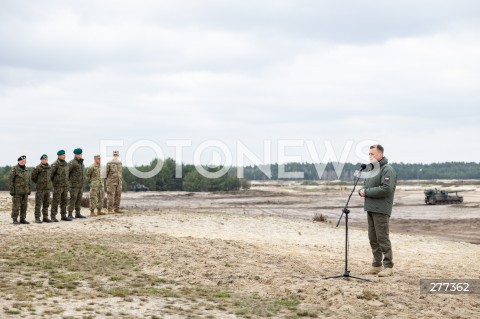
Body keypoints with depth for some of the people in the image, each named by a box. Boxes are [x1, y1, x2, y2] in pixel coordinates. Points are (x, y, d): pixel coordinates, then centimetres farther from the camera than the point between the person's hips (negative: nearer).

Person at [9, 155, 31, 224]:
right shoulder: (15, 169, -5)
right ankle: (15, 220, 2)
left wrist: (29, 190, 14)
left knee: (24, 206, 6)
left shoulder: (27, 170, 13)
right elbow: (11, 180, -7)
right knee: (16, 206, -4)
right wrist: (12, 190, -12)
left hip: (25, 191, 6)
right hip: (17, 191, -6)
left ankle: (23, 219, 13)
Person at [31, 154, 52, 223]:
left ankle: (45, 217, 16)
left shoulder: (50, 168, 9)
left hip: (48, 188, 6)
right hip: (40, 189, -6)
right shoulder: (38, 168, -8)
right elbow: (33, 177, -3)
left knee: (46, 204, 9)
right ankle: (37, 218, 0)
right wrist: (38, 183, 5)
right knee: (38, 204, -3)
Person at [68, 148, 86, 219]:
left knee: (79, 199, 8)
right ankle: (70, 214, -5)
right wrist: (67, 181, -13)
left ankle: (78, 214, 13)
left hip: (80, 185, 8)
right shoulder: (72, 163, -12)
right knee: (73, 199, -8)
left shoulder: (81, 163, 15)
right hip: (74, 184, -8)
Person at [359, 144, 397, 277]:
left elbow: (386, 189, -22)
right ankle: (376, 265, 18)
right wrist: (361, 191, -2)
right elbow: (366, 186, 23)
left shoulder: (387, 170, -11)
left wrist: (367, 191, -16)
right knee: (373, 238, 11)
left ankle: (388, 267, -2)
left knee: (382, 238, -7)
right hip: (370, 209, 9)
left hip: (381, 210, -9)